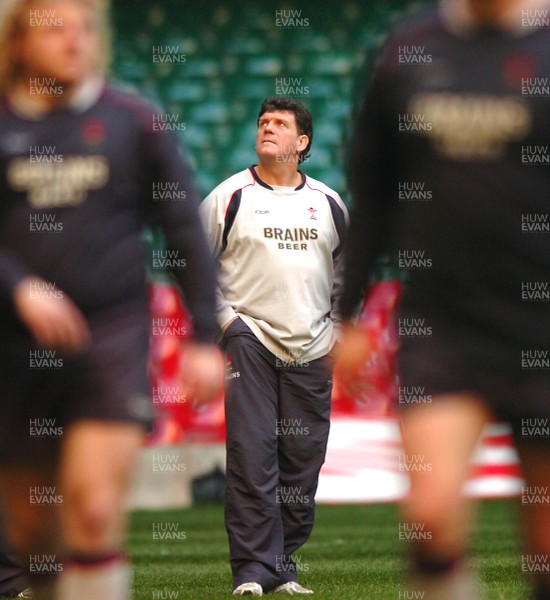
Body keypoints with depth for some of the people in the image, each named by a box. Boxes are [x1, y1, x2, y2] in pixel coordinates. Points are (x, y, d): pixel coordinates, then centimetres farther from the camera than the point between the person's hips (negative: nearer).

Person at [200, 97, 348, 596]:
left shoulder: (329, 203, 11)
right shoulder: (229, 196, 2)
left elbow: (347, 271, 22)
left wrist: (336, 328, 13)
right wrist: (224, 319, -3)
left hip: (313, 349, 3)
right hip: (249, 339, -3)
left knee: (303, 461, 3)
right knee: (251, 456, -12)